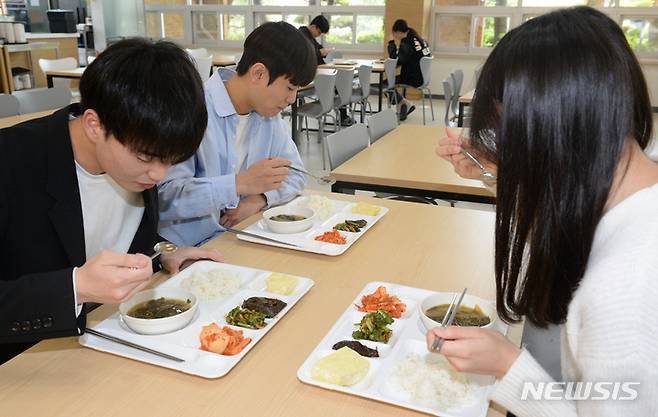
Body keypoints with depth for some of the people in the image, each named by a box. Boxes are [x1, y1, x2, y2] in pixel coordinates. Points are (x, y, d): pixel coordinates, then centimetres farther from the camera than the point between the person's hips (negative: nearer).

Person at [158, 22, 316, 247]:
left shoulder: (269, 114, 5)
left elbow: (294, 176, 10)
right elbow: (162, 198, -24)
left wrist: (259, 199, -9)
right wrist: (240, 184, -31)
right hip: (186, 252, -7)